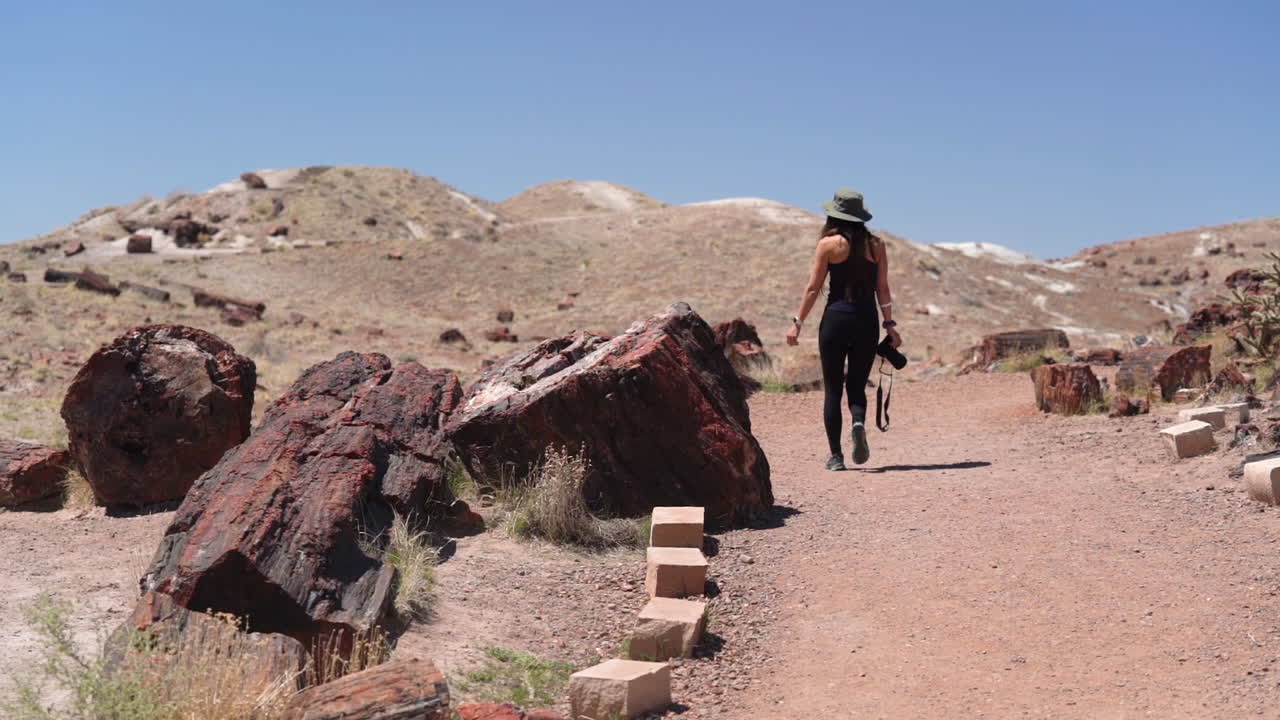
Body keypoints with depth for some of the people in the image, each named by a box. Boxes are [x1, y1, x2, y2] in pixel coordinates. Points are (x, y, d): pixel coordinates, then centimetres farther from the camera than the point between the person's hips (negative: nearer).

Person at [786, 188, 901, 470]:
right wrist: (890, 324, 11)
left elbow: (813, 288, -3)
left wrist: (797, 323, 2)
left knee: (832, 389, 6)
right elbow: (882, 289, 6)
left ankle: (835, 455, 4)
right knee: (857, 385, 14)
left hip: (836, 318, -3)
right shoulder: (876, 244, 6)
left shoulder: (829, 244, -3)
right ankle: (859, 423, -19)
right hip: (867, 321, 3)